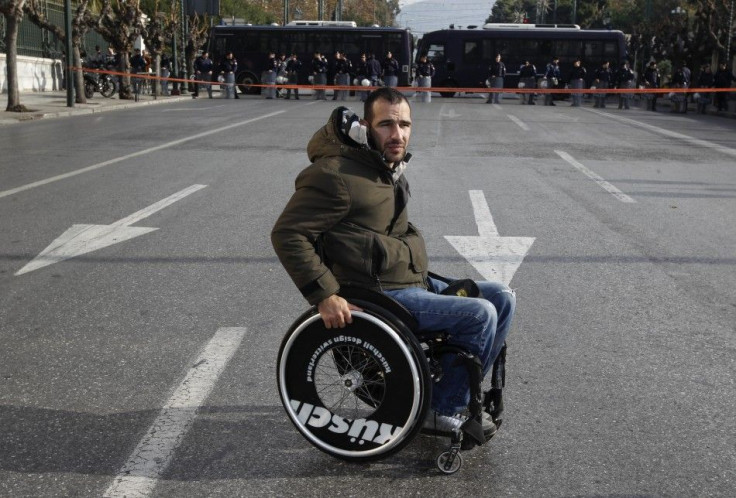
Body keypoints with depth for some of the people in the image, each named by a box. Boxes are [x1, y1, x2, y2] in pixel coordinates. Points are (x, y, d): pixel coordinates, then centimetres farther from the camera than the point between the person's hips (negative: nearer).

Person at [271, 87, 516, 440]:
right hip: (381, 296, -10)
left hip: (416, 282, 10)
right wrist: (325, 295, -25)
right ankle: (444, 411, -1)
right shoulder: (336, 174, -18)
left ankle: (456, 389, 16)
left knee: (502, 298, 7)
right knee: (480, 315, -20)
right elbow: (287, 233, -20)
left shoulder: (391, 168, 12)